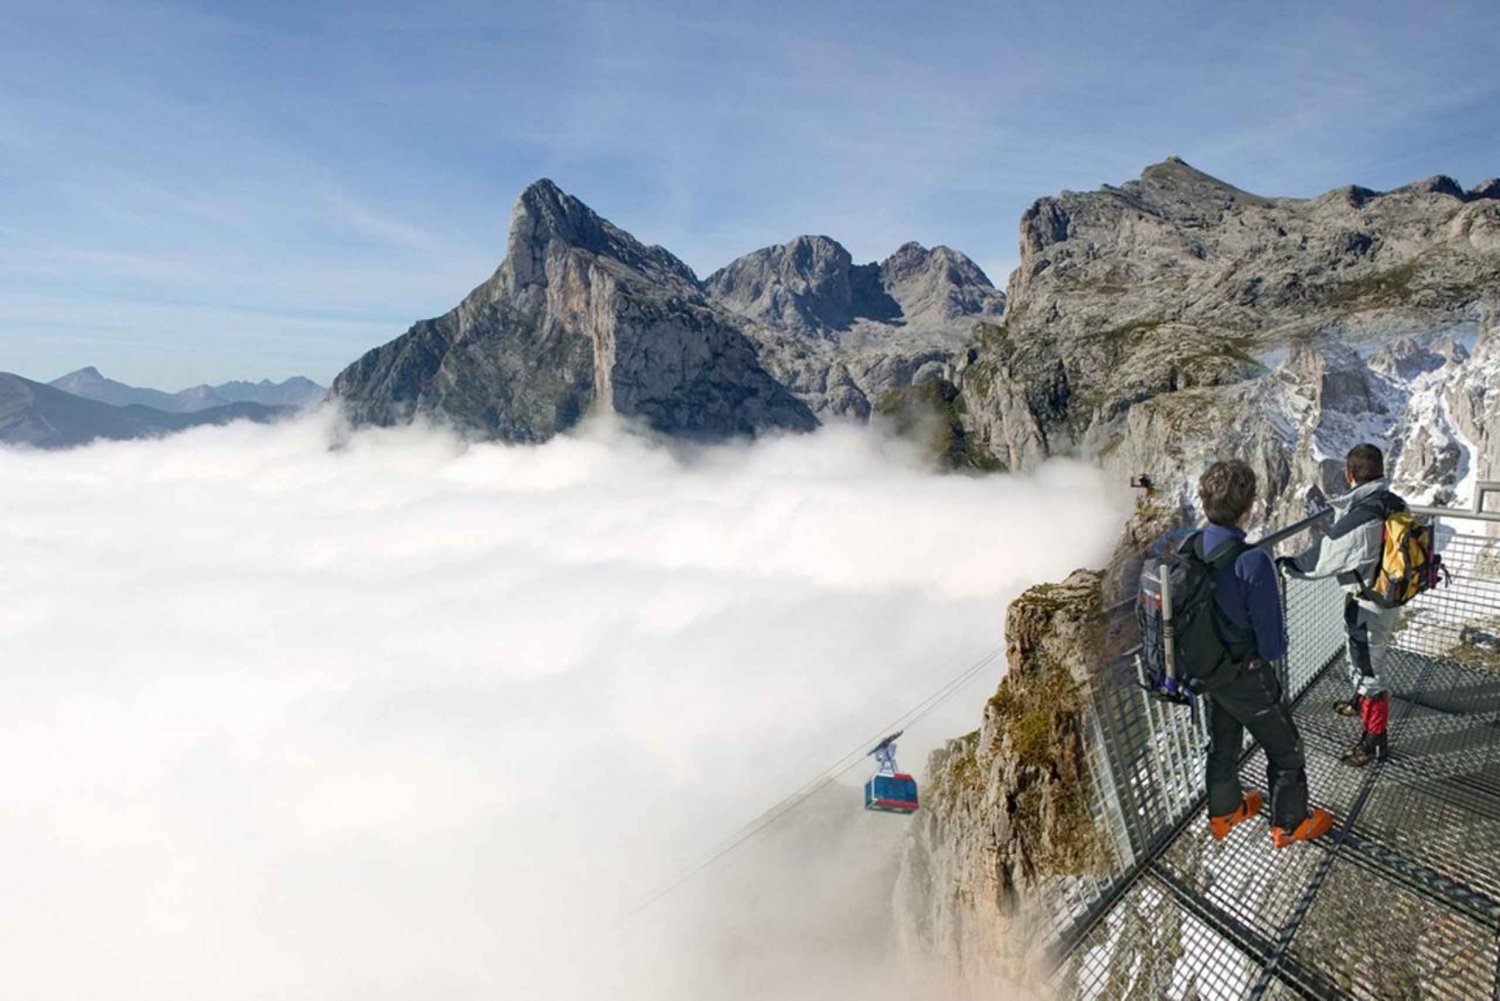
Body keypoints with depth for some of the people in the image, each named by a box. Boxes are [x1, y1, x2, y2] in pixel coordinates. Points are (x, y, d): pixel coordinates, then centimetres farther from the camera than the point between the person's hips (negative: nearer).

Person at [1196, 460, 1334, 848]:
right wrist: (1270, 647, -1)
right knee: (1285, 750, 19)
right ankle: (1290, 825, 37)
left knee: (1222, 743, 28)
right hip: (1246, 677, -6)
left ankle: (1224, 812, 47)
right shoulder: (1252, 562, -32)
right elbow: (1273, 644, -23)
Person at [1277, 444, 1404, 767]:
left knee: (1368, 667, 6)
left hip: (1367, 606, -9)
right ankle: (1361, 702, 53)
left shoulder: (1358, 520, -31)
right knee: (1360, 655, 30)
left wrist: (1286, 565, -5)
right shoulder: (1395, 504, -6)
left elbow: (1322, 557, -21)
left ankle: (1375, 740, 19)